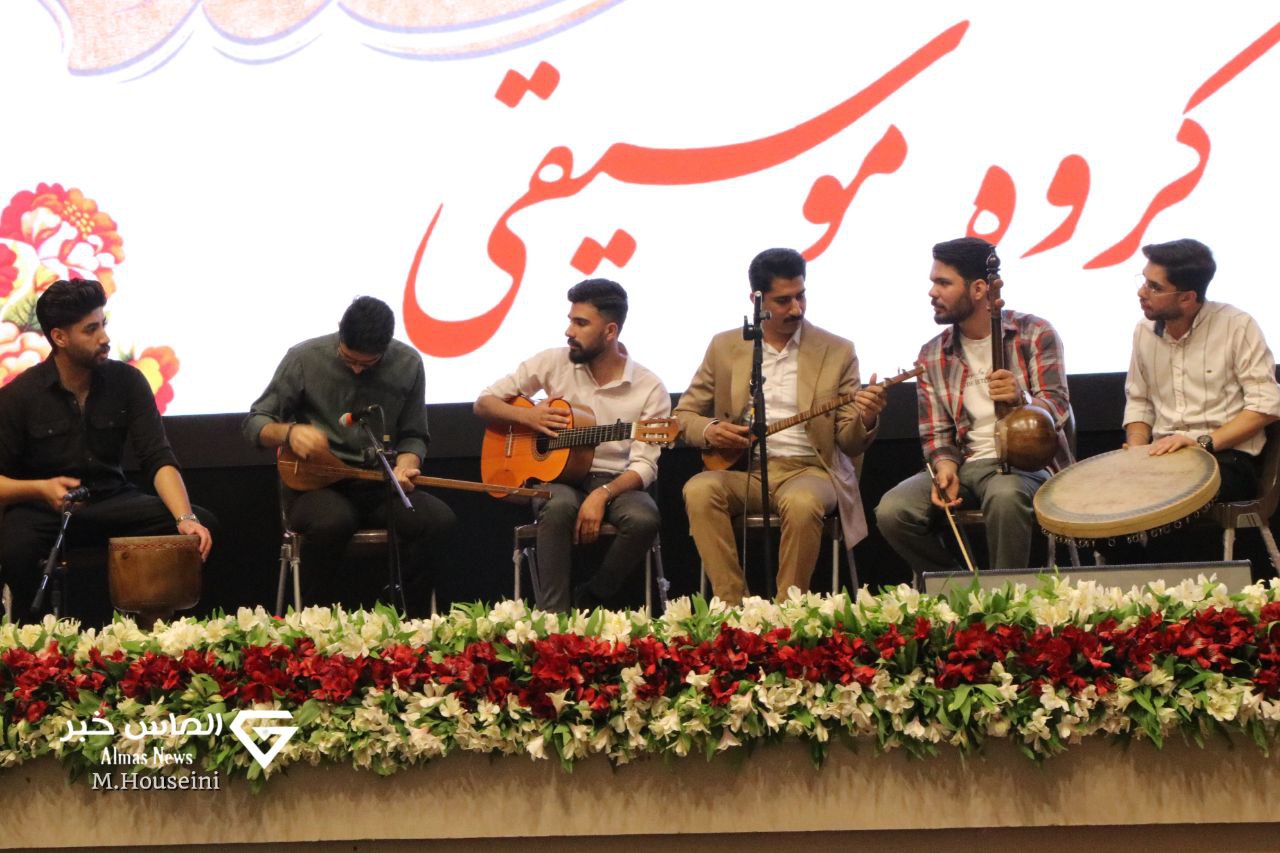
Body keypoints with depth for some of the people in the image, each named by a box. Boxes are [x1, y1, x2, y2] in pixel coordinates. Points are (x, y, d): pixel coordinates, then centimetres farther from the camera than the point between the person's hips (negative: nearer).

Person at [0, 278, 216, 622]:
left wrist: (185, 518, -26)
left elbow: (158, 461, -9)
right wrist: (41, 488, -27)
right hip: (42, 507, -3)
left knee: (203, 523, -19)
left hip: (110, 500, 3)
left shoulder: (127, 381, -2)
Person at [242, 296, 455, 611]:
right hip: (315, 485, -3)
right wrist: (290, 432, -20)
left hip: (378, 488, 3)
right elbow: (254, 424, 2)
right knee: (333, 521, -39)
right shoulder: (305, 358, -4)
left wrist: (405, 465, -9)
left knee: (439, 519, -27)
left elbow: (413, 435, 14)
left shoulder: (408, 364, 3)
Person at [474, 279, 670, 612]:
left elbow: (643, 465, -9)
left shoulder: (649, 388, -3)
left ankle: (587, 602, -13)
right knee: (560, 506, -36)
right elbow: (485, 403, 10)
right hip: (559, 476, 0)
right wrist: (527, 416, -10)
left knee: (644, 518, -34)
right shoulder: (554, 363, 4)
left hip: (617, 484, 0)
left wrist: (602, 494, -27)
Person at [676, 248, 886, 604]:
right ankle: (733, 605, -25)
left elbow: (849, 443, 5)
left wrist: (865, 419, -20)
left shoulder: (837, 351, 5)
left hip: (808, 469, -2)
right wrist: (708, 430, -8)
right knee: (699, 490, -30)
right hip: (743, 470, 2)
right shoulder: (725, 347, 10)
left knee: (802, 502, -37)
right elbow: (684, 413, 16)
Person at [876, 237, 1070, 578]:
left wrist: (1021, 400, -32)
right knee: (892, 511, -22)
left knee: (1005, 496, -40)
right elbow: (936, 434, 10)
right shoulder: (933, 356, 11)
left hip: (1026, 462, -4)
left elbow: (1058, 408, -10)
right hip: (965, 464, 4)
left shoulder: (1034, 334, 0)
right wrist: (945, 470, -13)